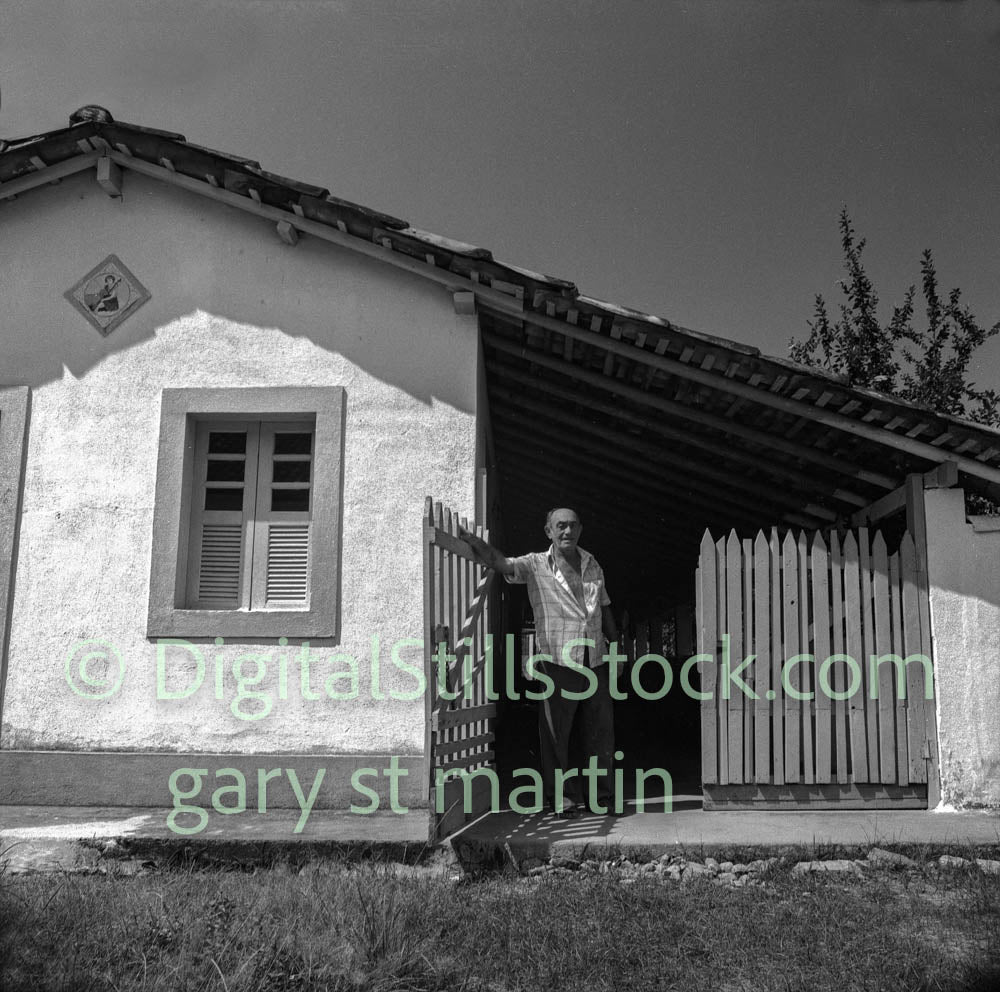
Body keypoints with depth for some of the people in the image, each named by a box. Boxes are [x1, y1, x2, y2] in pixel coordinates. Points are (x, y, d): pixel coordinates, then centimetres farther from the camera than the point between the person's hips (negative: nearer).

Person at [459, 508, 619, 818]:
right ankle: (561, 799, 13)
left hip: (595, 661, 4)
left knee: (601, 732, 9)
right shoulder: (535, 565, 0)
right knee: (555, 734, 0)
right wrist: (474, 542, -33)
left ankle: (600, 797, 23)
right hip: (557, 661, -4)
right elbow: (500, 562, -16)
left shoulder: (593, 565, 13)